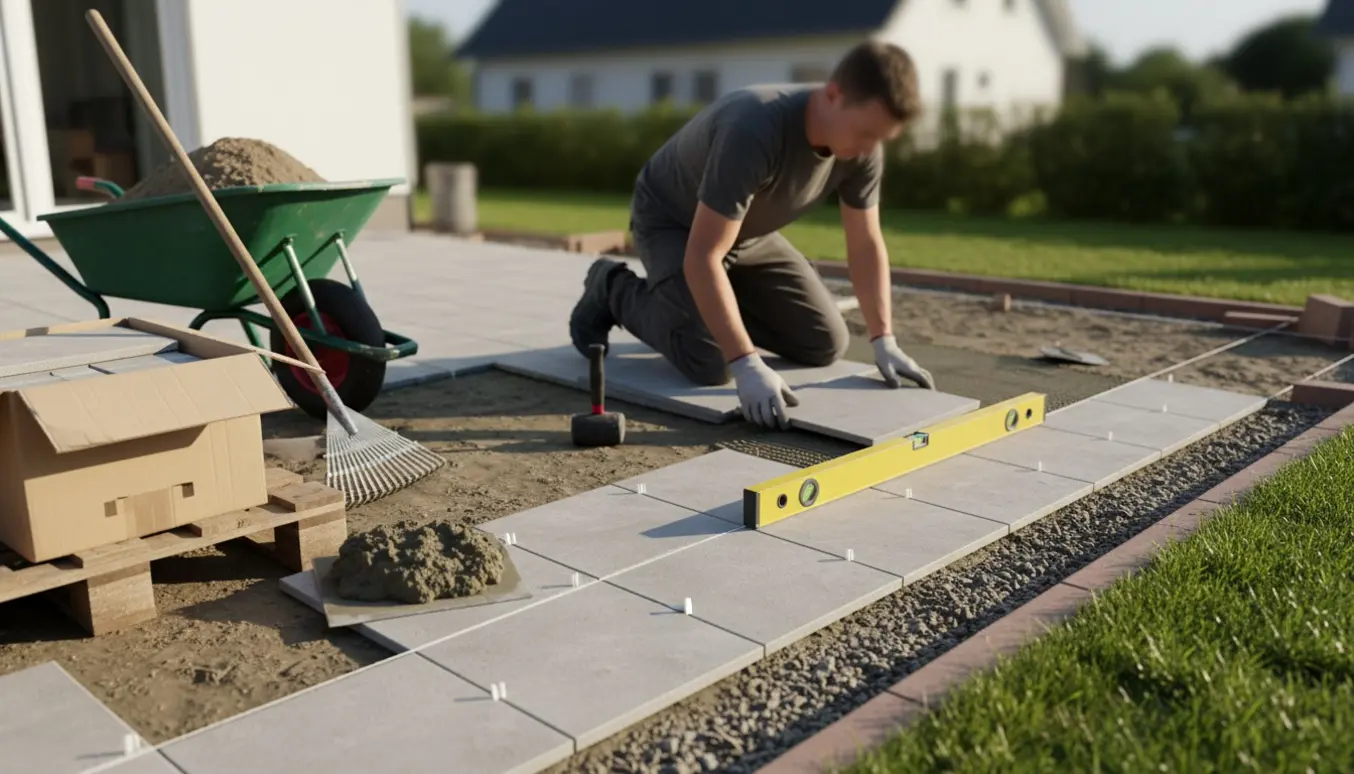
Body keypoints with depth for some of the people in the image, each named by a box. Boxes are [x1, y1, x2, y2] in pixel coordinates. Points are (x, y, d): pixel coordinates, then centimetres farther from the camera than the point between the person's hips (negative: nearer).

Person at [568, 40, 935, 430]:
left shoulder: (864, 145, -18)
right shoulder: (756, 130, -40)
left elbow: (866, 244, -5)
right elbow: (702, 257, -40)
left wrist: (884, 342, -13)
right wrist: (747, 366, -45)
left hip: (749, 232, 6)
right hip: (672, 223, -6)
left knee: (827, 344, -1)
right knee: (710, 363, -24)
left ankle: (726, 306, 21)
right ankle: (614, 290, 3)